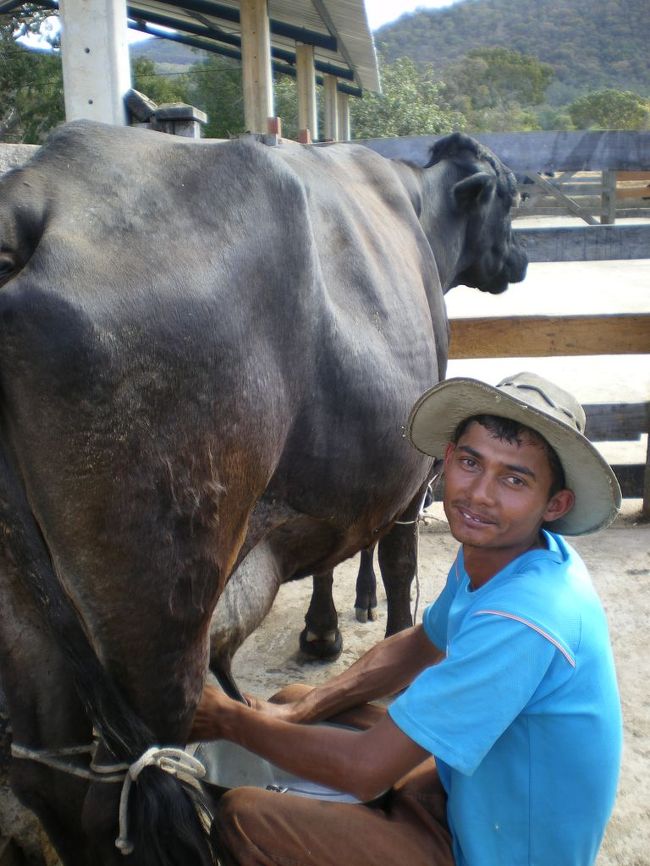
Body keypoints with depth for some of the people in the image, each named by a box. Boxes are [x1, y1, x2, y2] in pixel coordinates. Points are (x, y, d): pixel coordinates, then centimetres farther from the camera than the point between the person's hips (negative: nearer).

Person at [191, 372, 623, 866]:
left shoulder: (523, 617, -34)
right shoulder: (489, 552, -6)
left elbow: (365, 769, -30)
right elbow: (421, 646, 11)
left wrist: (232, 721, -15)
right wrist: (302, 708, -1)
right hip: (475, 790, 8)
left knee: (240, 818, -14)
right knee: (293, 699, 10)